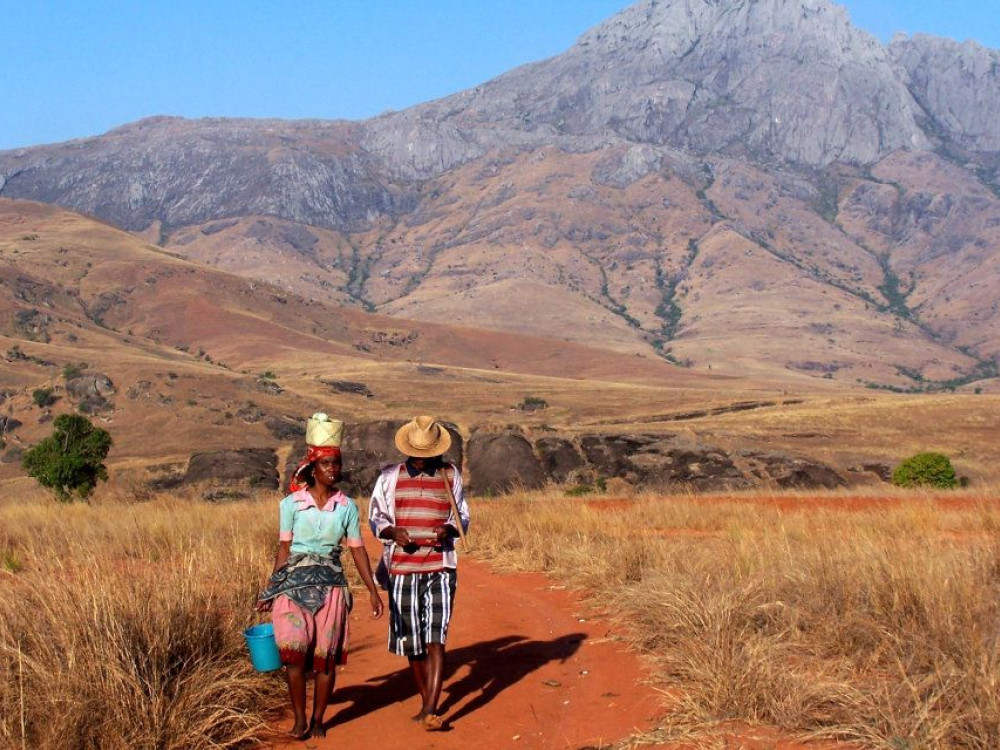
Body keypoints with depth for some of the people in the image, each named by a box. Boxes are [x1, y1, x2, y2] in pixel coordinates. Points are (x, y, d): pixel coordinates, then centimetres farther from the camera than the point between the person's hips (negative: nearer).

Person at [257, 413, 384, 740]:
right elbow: (284, 549, 4)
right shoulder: (291, 504, -1)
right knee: (293, 652, -13)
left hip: (331, 584, 2)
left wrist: (373, 590, 2)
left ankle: (318, 719, 17)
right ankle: (299, 719, 2)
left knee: (326, 656, 3)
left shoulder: (347, 507, 3)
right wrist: (269, 590, 4)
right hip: (294, 582, -1)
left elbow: (358, 550, 6)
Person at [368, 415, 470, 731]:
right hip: (403, 569, 1)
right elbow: (375, 517, 8)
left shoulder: (450, 474, 5)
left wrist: (449, 530, -13)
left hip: (441, 567, -1)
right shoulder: (390, 476, 4)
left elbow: (462, 517, 10)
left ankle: (431, 710, -16)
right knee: (412, 643, 8)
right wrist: (393, 532, -14)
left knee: (436, 639, -13)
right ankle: (426, 702, 24)